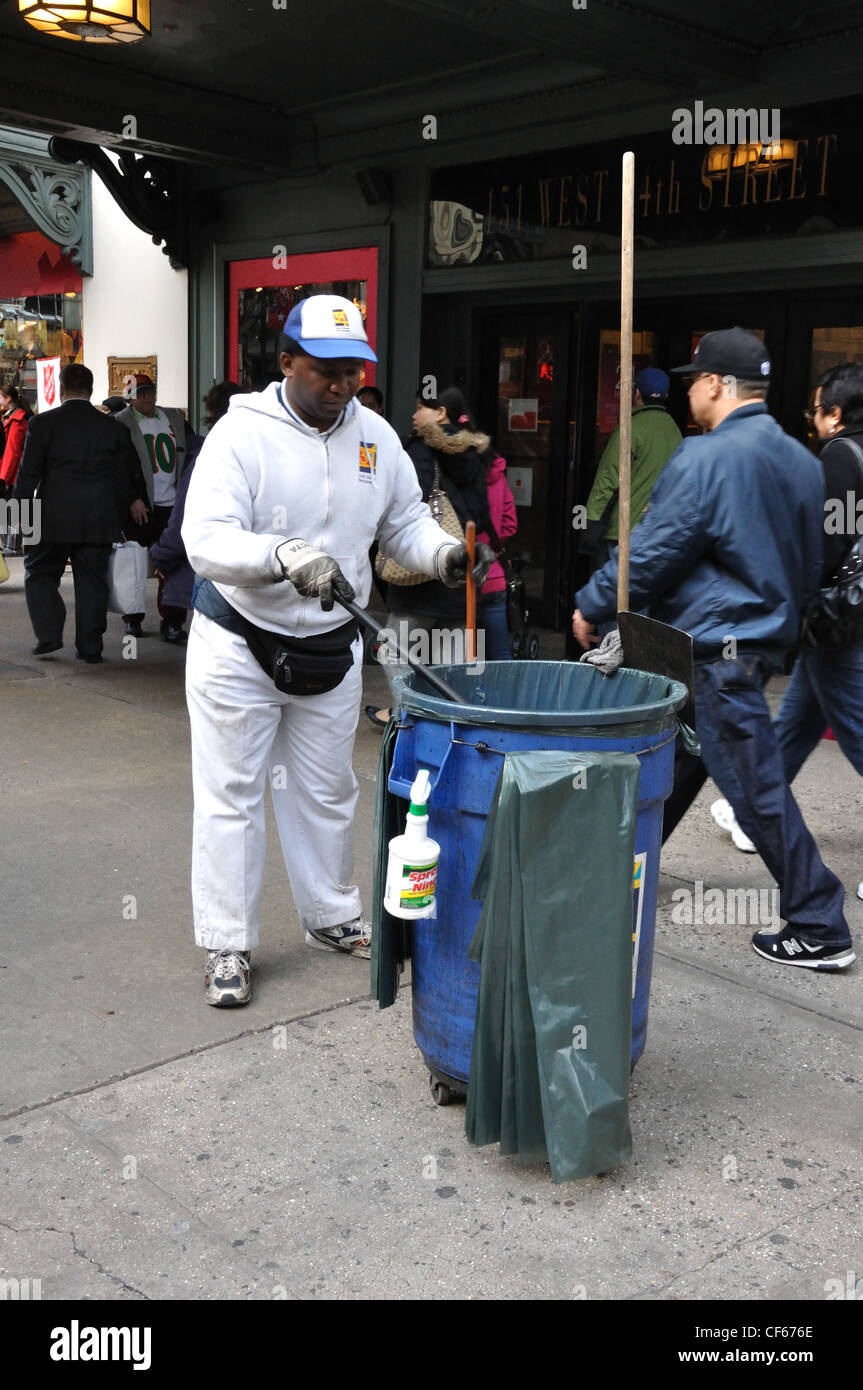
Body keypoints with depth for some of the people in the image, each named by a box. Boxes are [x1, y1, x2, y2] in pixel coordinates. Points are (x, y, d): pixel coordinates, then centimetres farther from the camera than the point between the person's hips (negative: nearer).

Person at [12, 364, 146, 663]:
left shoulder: (42, 423, -4)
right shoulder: (112, 428, 3)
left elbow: (28, 472, -4)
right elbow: (126, 475, 9)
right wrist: (133, 500, 25)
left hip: (54, 518, -2)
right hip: (99, 521, 2)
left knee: (40, 573, 13)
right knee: (92, 580, 8)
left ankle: (49, 635, 1)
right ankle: (90, 646, 9)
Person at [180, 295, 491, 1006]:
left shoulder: (375, 434, 1)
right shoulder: (243, 433, -15)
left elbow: (405, 522, 10)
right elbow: (205, 539, -25)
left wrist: (443, 553, -12)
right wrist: (284, 555, -42)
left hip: (331, 648, 5)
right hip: (239, 646, -4)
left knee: (326, 793, 17)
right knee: (231, 797, 3)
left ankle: (333, 917, 35)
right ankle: (227, 946, 15)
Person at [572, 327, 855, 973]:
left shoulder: (706, 458, -18)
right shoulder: (801, 461, 9)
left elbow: (651, 551, -17)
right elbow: (810, 561, 17)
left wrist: (591, 604, -3)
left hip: (716, 647, -9)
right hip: (768, 636, 9)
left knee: (758, 786, -3)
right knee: (675, 761, 20)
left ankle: (820, 931, 4)